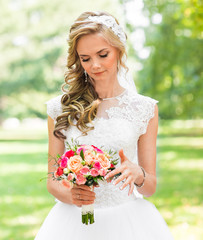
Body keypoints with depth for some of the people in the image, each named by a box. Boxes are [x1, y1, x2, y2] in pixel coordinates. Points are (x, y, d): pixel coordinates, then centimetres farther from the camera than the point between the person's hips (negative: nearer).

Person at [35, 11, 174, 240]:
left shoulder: (144, 108, 1)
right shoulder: (60, 108, 1)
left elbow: (150, 187, 4)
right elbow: (52, 180, 6)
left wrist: (137, 173, -17)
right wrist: (69, 194, -15)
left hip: (127, 220, 0)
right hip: (73, 220, 0)